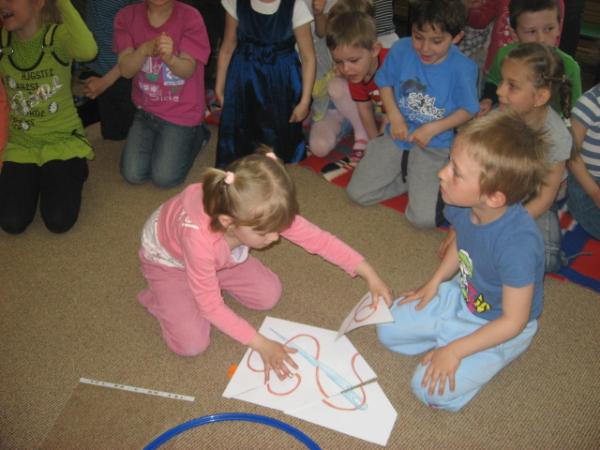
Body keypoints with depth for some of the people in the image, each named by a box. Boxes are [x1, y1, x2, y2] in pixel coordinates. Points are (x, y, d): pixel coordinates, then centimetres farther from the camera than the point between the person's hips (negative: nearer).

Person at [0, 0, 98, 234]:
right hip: (21, 144, 3)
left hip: (62, 139, -3)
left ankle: (74, 170, 16)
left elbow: (88, 51, -37)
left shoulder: (59, 36, -14)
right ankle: (35, 177, 22)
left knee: (59, 221, -13)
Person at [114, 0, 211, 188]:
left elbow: (188, 71, -23)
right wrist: (145, 48, -36)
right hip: (146, 108, 3)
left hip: (182, 112, -3)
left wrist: (170, 58, -46)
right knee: (132, 175, -1)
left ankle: (196, 134, 18)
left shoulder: (190, 17, -17)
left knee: (164, 178, -6)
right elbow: (125, 70, -14)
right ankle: (156, 137, 27)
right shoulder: (126, 16, -8)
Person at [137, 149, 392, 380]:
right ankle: (156, 297, 10)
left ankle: (212, 279, 16)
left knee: (269, 296, -4)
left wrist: (369, 275, -24)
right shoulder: (199, 238, -45)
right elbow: (211, 306, -31)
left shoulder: (262, 214, -32)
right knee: (192, 344, -16)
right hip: (169, 260, -5)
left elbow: (316, 238, -20)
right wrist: (261, 344, -29)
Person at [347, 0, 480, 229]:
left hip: (434, 146, -3)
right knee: (357, 193, -4)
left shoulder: (463, 68, -16)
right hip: (398, 137, 4)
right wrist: (395, 117, -8)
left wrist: (432, 129, -18)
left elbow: (468, 110, -6)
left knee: (423, 217, -17)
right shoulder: (401, 49, -9)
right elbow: (385, 83, 7)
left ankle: (436, 184, 15)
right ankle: (410, 179, 14)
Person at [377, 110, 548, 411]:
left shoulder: (518, 243, -38)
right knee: (388, 330, 3)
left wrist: (455, 351, -23)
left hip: (499, 326, -6)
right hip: (461, 297, 6)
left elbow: (514, 321, -27)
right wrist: (435, 282, 2)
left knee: (432, 390, -17)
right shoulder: (463, 206, -19)